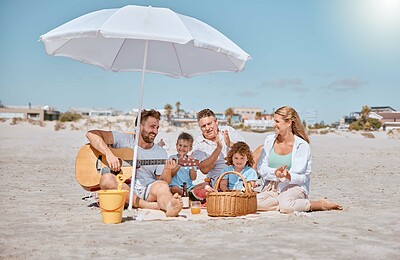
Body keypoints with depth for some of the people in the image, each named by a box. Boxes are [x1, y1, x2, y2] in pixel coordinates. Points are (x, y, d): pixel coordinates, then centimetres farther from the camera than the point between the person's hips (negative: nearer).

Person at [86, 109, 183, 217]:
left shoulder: (160, 153, 13)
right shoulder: (123, 140, 4)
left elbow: (163, 181, 9)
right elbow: (91, 134, -4)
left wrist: (167, 171, -14)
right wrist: (109, 154, -18)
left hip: (147, 191, 1)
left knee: (162, 186, -30)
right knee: (107, 179, -32)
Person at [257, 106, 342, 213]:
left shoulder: (302, 145, -5)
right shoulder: (269, 141, 9)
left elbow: (301, 177, -10)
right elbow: (262, 168, 5)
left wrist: (288, 176, -32)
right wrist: (275, 173, -17)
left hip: (294, 187, -3)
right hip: (272, 188, 3)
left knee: (286, 205, -38)